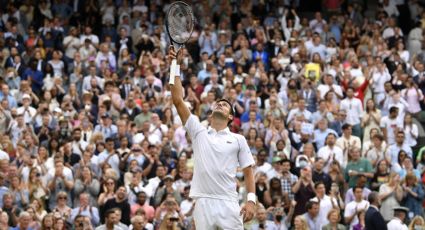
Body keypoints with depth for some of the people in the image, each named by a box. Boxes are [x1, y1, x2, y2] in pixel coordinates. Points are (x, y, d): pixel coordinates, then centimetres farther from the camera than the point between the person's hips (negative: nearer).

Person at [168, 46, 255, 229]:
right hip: (203, 202, 1)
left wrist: (251, 201, -4)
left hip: (228, 203, -1)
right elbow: (178, 101, 7)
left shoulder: (238, 140, 11)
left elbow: (248, 172, 10)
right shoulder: (198, 132, 13)